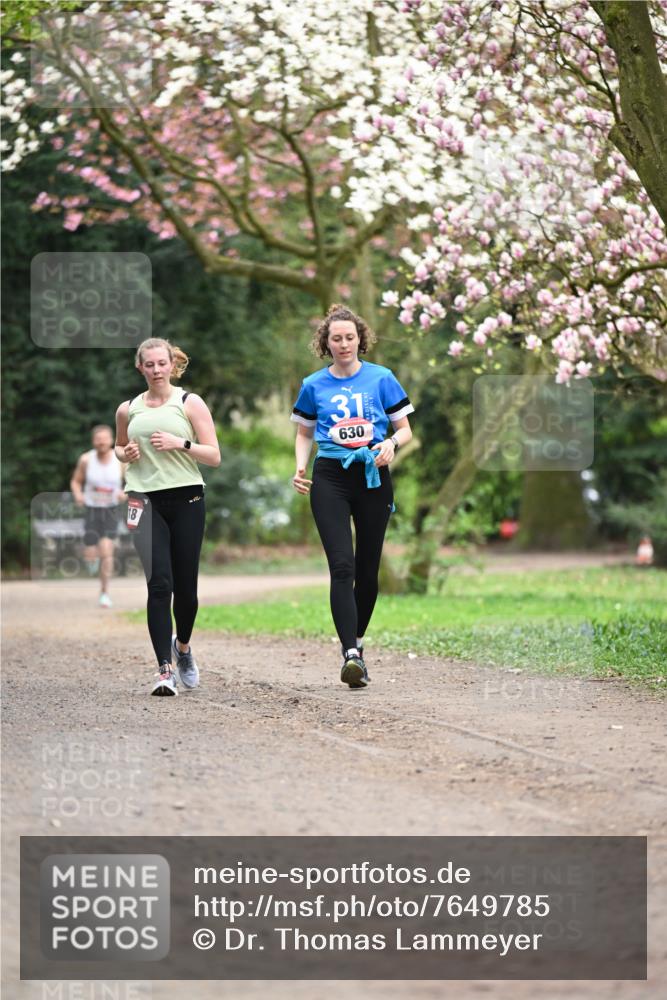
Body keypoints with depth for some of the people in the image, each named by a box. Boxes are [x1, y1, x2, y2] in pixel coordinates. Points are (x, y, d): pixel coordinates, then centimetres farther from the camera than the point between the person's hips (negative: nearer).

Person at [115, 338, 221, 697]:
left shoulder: (190, 403, 3)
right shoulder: (128, 409, 10)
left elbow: (214, 455, 0)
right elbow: (118, 447, 27)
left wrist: (180, 443, -15)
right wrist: (126, 453, 4)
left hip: (186, 500, -1)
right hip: (146, 502, 1)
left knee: (186, 586, 5)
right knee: (159, 584, -12)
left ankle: (182, 646, 36)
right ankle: (165, 670, -11)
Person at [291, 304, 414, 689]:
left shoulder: (381, 378, 4)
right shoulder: (314, 386, 7)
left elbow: (405, 429, 8)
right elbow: (305, 433, 19)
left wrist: (391, 444, -15)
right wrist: (301, 469, 1)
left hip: (373, 478, 1)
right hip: (330, 479, -1)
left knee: (368, 568, 8)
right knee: (342, 566, -14)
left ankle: (357, 640, 29)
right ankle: (351, 655, -22)